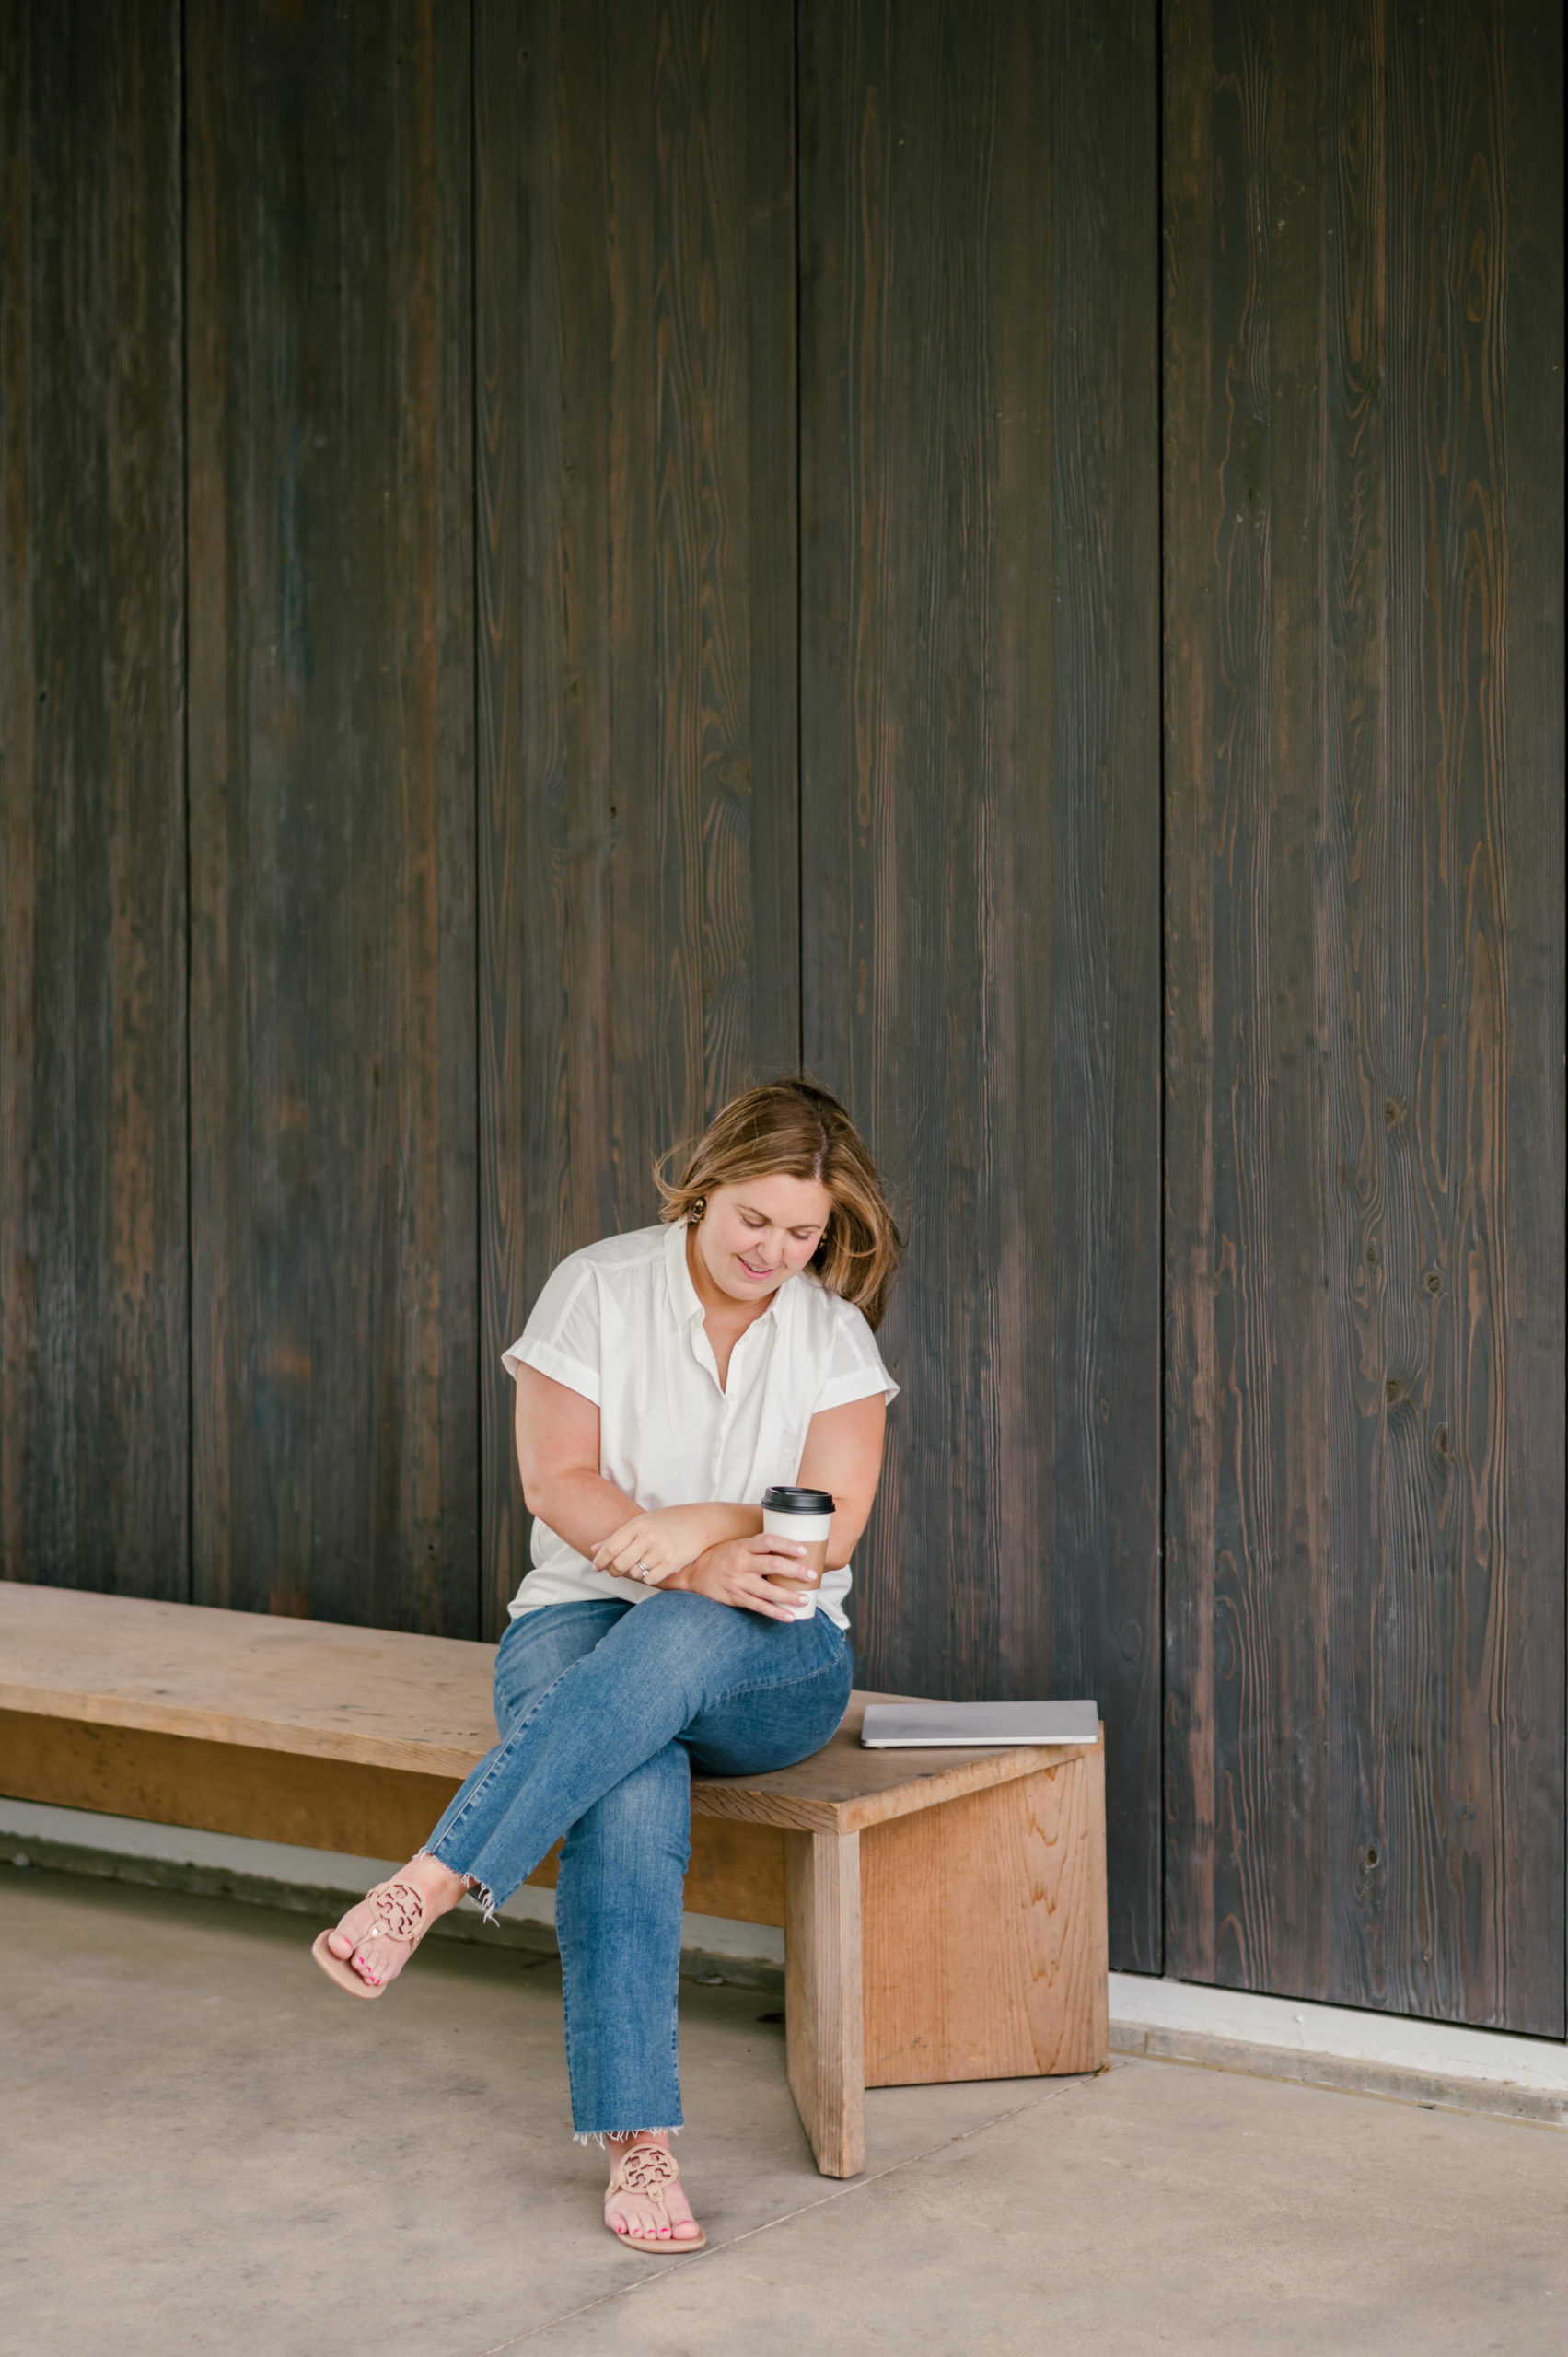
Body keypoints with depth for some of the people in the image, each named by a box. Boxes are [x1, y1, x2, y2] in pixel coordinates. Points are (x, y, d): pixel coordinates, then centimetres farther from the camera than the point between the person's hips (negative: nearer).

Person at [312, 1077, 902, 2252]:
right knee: (631, 1800, -36)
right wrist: (701, 1565, -22)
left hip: (769, 1659, 1)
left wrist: (701, 1524, -23)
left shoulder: (834, 1336, 4)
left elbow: (832, 1527, -5)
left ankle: (433, 1883, -41)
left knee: (673, 1645, -39)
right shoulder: (598, 1287, -1)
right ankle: (637, 2139, -35)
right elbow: (559, 1483, -8)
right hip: (583, 1622, -1)